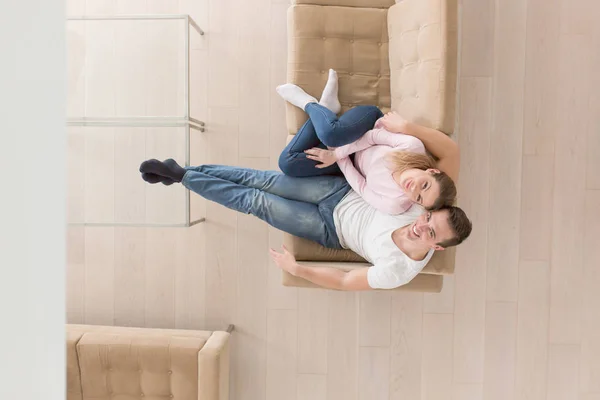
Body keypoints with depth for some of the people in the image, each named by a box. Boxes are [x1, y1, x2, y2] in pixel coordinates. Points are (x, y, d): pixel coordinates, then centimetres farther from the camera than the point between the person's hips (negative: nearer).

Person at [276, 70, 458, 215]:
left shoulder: (394, 205, -35)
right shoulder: (412, 146, -35)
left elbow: (362, 188, -19)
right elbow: (376, 136, -21)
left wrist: (338, 156, -13)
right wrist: (336, 154, -21)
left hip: (351, 163, -2)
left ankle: (309, 104, -1)